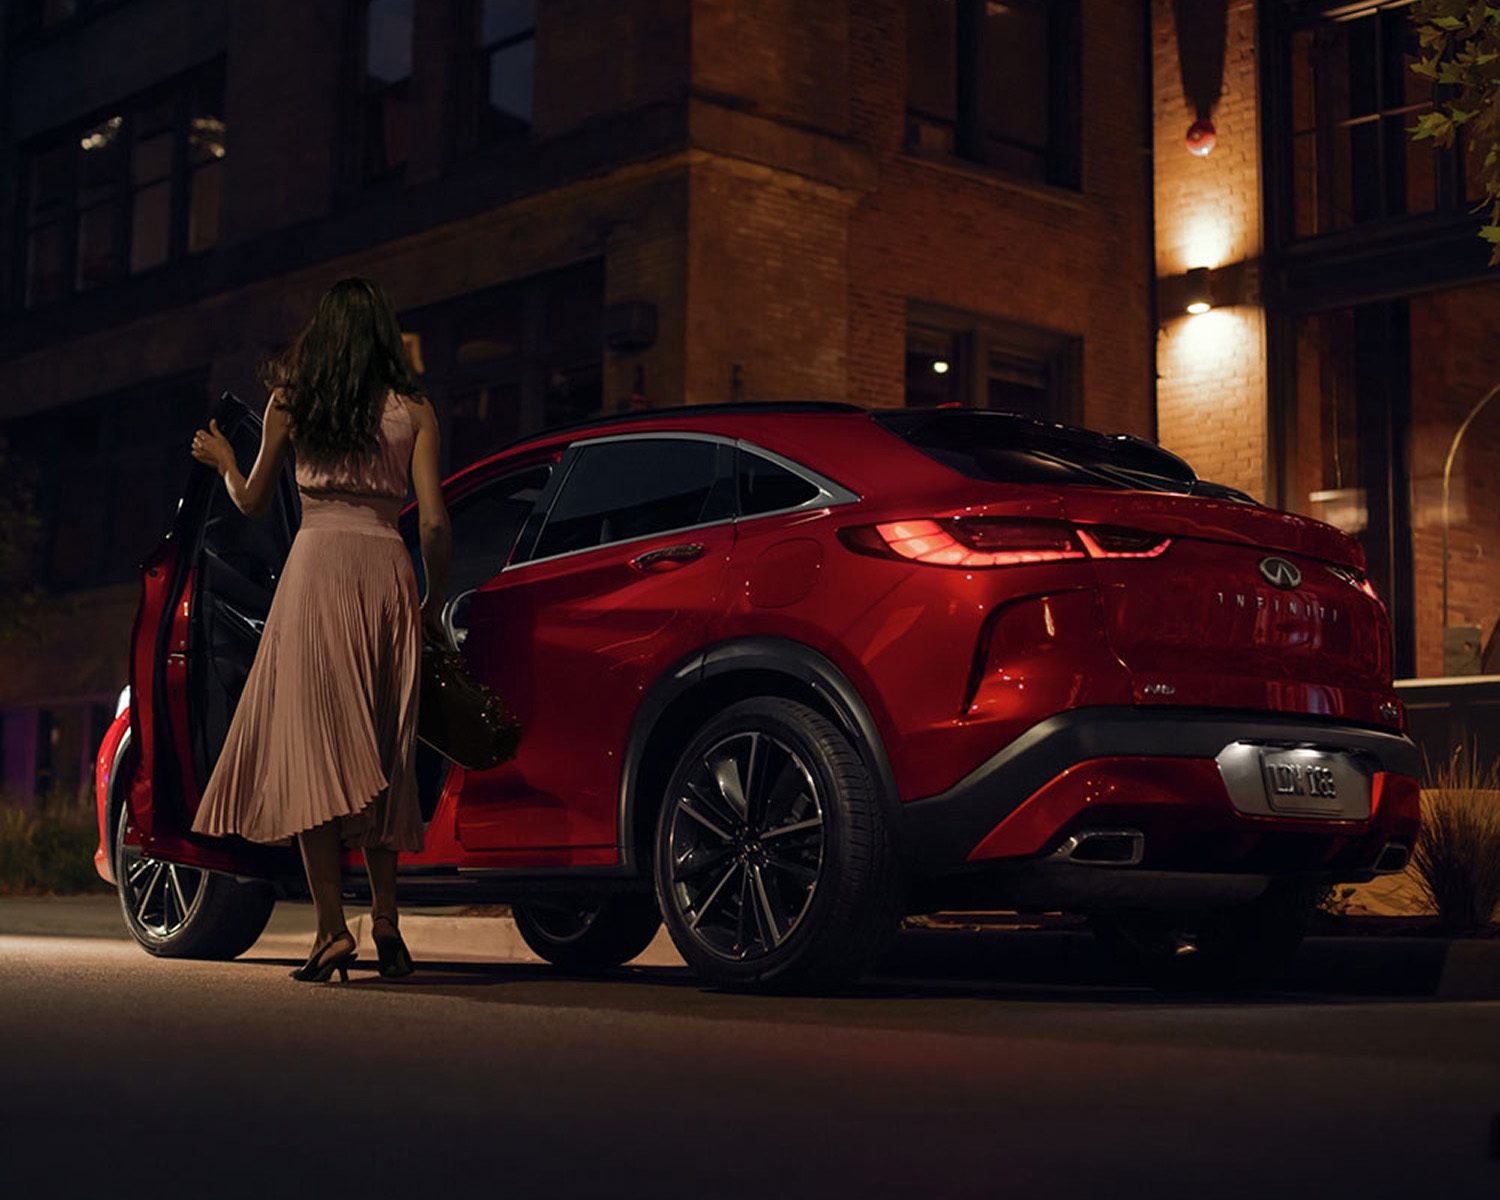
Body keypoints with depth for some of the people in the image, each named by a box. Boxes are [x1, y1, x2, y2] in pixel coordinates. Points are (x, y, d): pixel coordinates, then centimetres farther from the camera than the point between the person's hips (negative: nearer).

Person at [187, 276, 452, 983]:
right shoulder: (413, 411, 8)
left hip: (317, 563, -2)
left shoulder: (291, 401, 8)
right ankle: (384, 919, 11)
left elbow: (253, 502, 17)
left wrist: (223, 461, 38)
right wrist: (433, 604, 14)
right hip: (388, 569, 2)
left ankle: (333, 928, -13)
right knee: (379, 751, 11)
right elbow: (435, 522, 2)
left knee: (314, 744, -4)